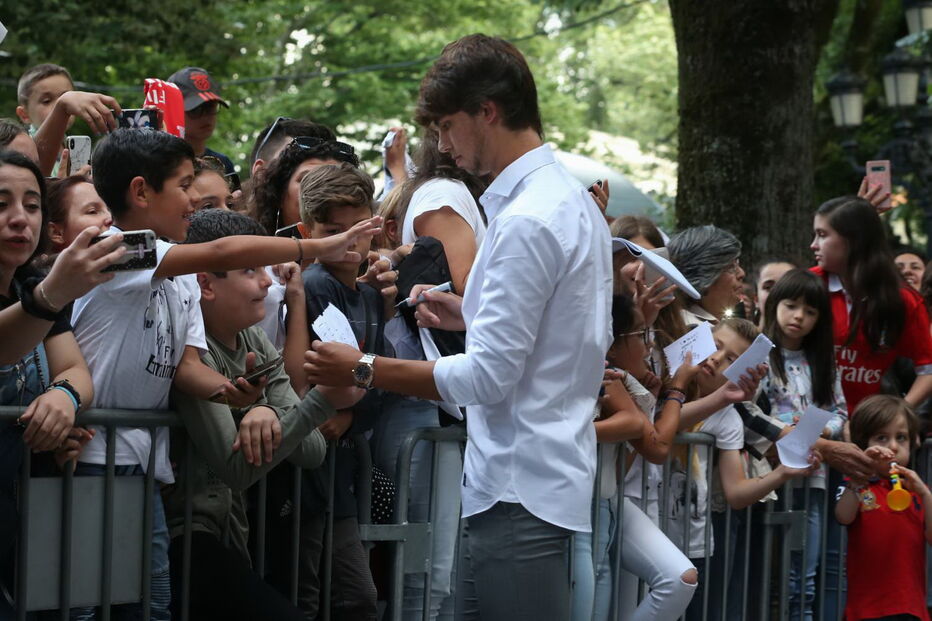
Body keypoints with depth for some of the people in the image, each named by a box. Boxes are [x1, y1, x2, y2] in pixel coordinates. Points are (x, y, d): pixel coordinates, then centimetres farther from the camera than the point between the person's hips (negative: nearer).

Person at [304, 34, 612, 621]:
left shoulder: (526, 222, -17)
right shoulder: (574, 199, 14)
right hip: (557, 476, 10)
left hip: (520, 489, -10)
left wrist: (363, 369, -10)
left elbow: (489, 378, -18)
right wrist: (472, 317, 15)